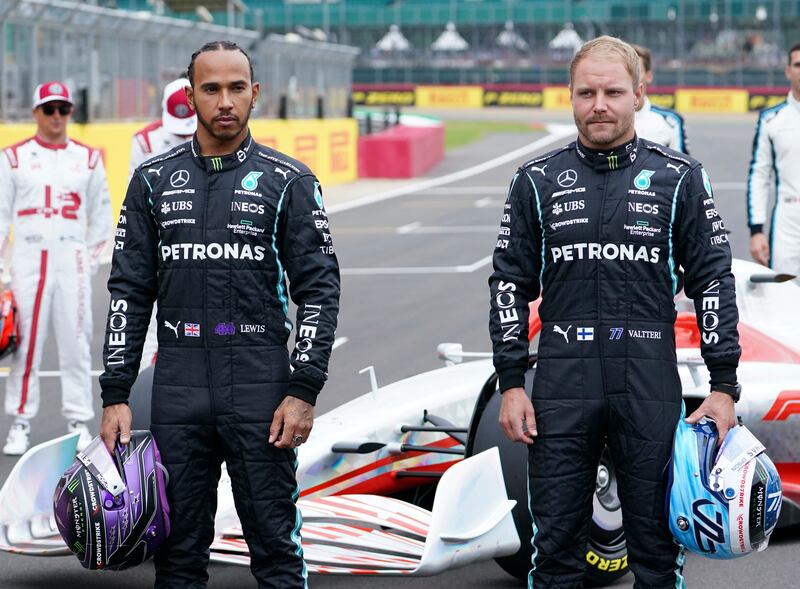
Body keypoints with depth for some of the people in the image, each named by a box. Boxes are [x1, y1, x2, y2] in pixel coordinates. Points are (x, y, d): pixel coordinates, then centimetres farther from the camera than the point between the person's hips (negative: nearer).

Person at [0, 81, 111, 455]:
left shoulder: (88, 159, 10)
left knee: (76, 341, 2)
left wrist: (91, 259, 4)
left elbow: (101, 215, 13)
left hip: (72, 260, 1)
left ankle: (78, 421, 10)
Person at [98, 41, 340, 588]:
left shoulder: (288, 180, 1)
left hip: (260, 386, -2)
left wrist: (304, 392, -10)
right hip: (178, 387, 2)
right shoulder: (154, 179, 8)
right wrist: (116, 395, 1)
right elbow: (129, 291, 8)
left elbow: (319, 289, -1)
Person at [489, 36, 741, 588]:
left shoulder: (679, 177, 4)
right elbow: (510, 283, 9)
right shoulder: (538, 181, 7)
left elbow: (714, 281, 4)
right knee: (556, 543, 3)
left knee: (657, 543, 5)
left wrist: (724, 386, -1)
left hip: (650, 382, -1)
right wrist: (511, 384, 2)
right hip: (562, 384, 1)